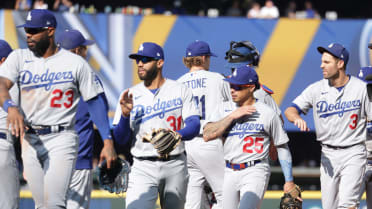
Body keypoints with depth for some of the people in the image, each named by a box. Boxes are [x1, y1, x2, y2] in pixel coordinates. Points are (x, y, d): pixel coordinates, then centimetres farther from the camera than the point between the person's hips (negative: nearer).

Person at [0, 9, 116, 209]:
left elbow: (94, 102, 1)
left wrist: (108, 142, -5)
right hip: (30, 141, 4)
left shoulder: (76, 63, -1)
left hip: (61, 140, -4)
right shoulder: (19, 58, 6)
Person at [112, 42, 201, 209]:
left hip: (175, 165, 1)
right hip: (143, 167, 0)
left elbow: (194, 125, -5)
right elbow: (121, 139, 4)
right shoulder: (131, 95, 7)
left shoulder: (180, 90, 5)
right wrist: (125, 113, -15)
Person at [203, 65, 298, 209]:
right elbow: (207, 135, -4)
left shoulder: (268, 113, -3)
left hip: (255, 172, -6)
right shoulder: (225, 110, 9)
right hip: (230, 174, 6)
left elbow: (282, 146, 2)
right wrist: (232, 116, -10)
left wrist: (289, 181, 0)